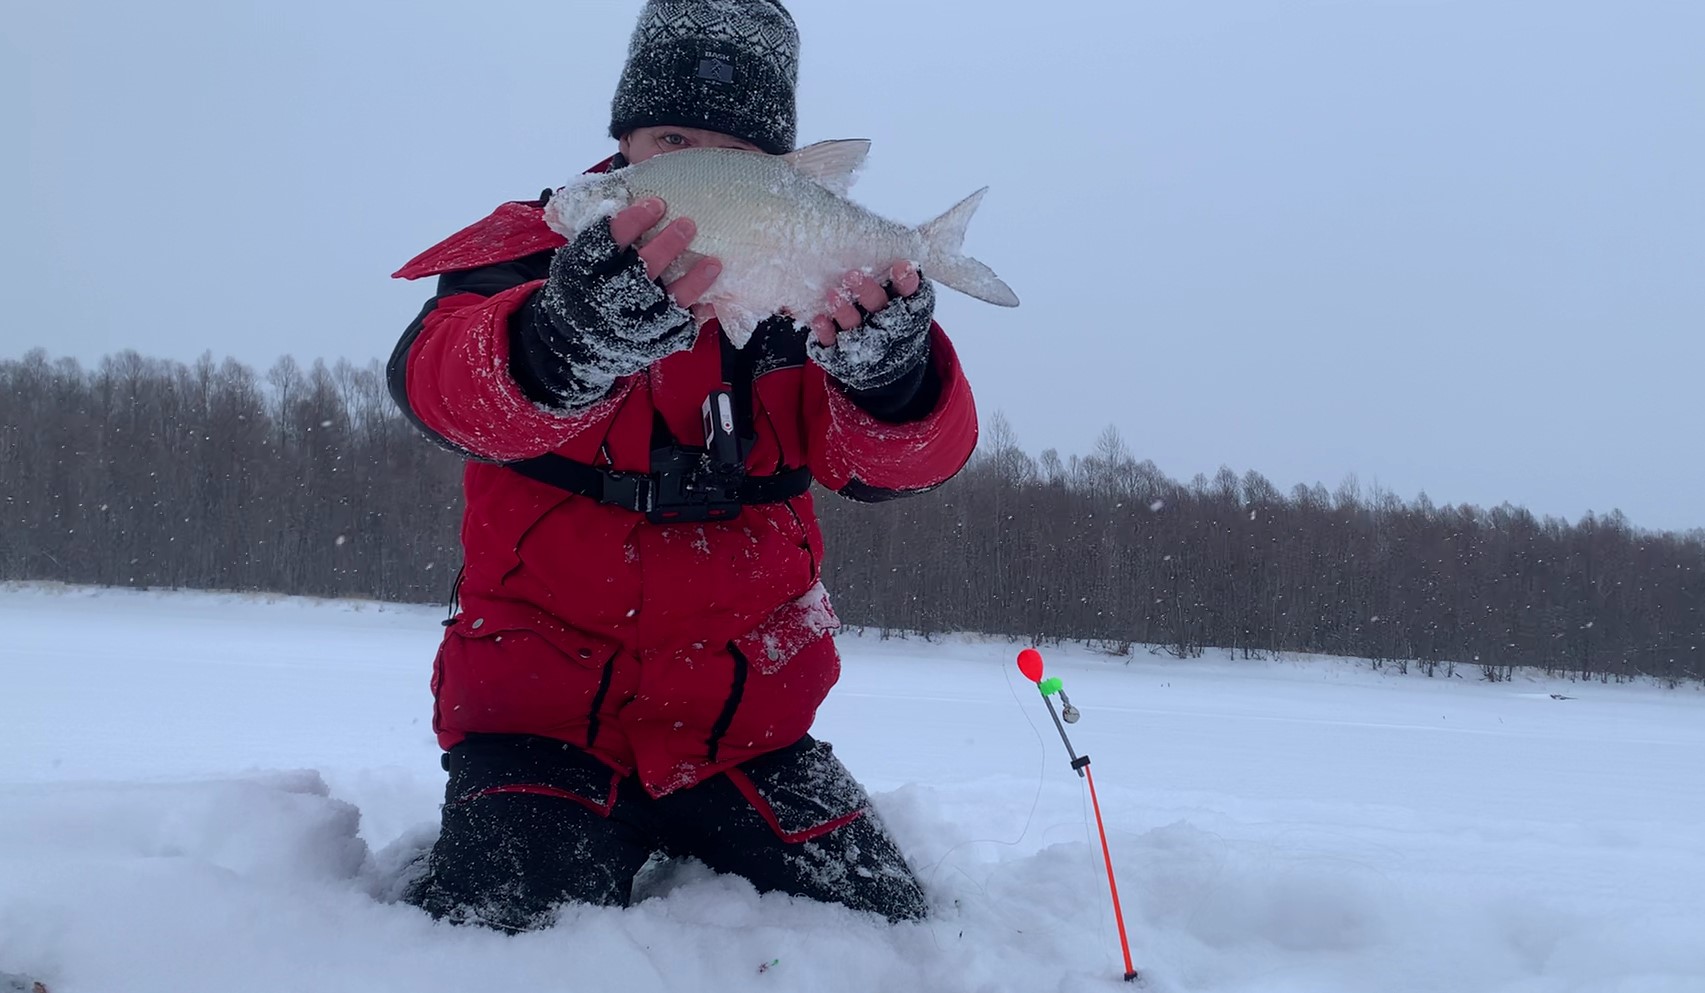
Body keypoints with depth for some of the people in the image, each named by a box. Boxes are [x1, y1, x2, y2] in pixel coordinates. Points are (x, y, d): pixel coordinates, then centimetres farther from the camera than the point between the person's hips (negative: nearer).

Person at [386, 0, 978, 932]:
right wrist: (566, 344, -50)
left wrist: (891, 373, -37)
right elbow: (436, 378, -26)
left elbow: (891, 460, -12)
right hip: (541, 706, -3)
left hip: (746, 721, 3)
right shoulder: (538, 242, -3)